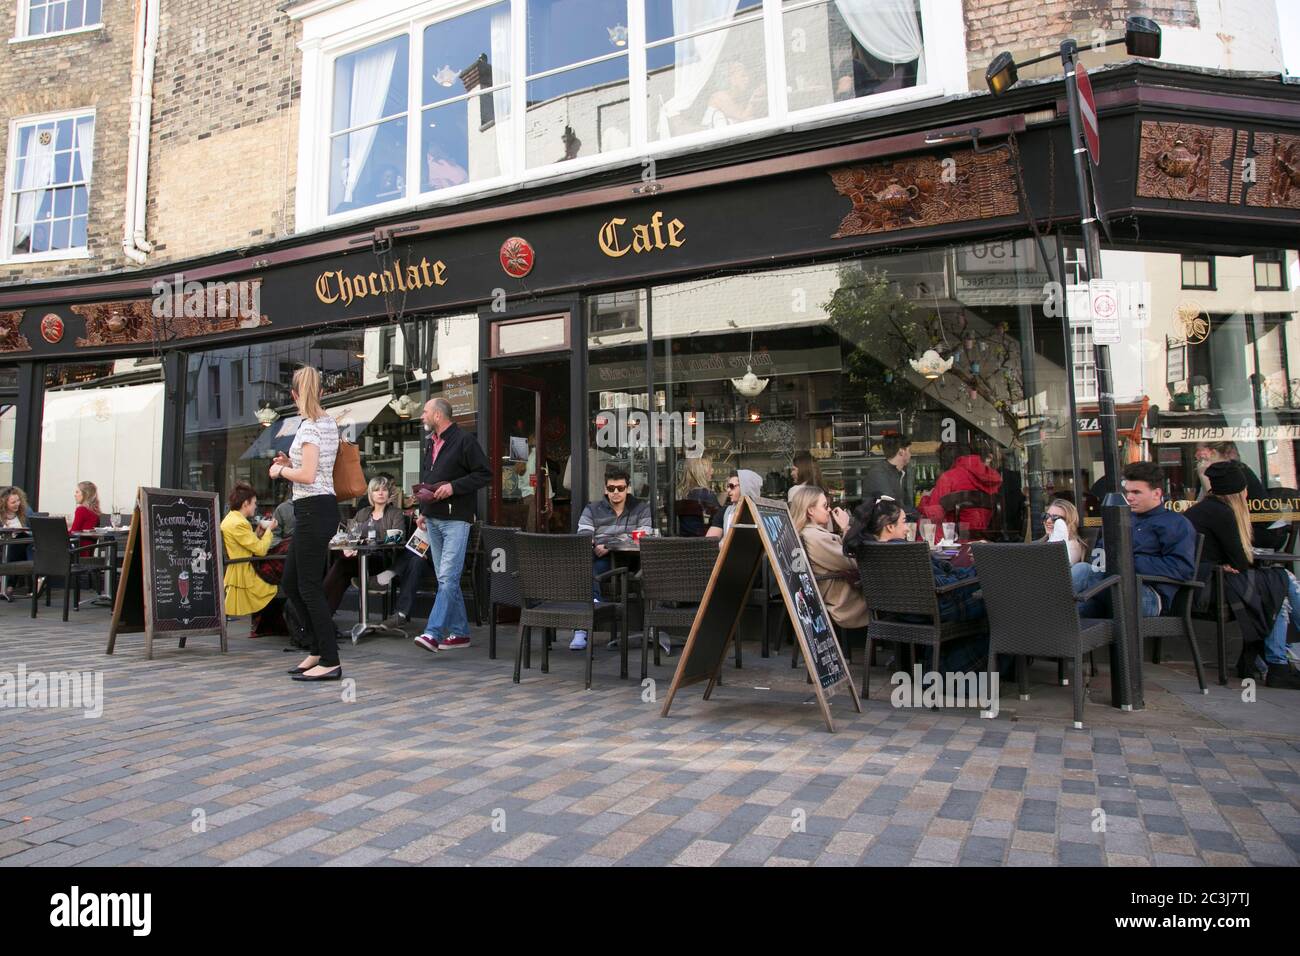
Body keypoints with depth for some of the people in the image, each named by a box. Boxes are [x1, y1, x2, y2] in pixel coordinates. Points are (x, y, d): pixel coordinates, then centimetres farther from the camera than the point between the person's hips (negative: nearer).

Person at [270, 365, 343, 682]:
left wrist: (281, 470, -4)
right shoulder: (330, 423, 15)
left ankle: (330, 662, 1)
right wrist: (291, 463, 17)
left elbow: (308, 476, -21)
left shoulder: (309, 427, -14)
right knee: (291, 584, 16)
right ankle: (319, 650, 22)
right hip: (322, 507, 10)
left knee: (309, 587, -4)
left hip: (313, 510, -10)